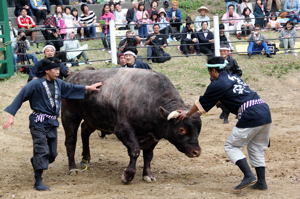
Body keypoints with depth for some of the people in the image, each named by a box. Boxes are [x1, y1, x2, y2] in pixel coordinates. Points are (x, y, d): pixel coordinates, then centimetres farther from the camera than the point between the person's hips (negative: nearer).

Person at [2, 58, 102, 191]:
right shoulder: (36, 84, -12)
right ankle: (38, 182, -3)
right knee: (42, 151, -11)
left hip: (52, 123, 7)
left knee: (52, 154, 9)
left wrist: (88, 88, 26)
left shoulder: (58, 83, 7)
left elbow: (72, 88, 24)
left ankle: (37, 166, 36)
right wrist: (11, 116, -17)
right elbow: (20, 98, -11)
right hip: (39, 122, -7)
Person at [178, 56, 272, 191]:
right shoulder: (234, 78, 24)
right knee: (256, 149, 18)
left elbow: (202, 103, 12)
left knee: (231, 146, 5)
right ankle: (261, 182, 18)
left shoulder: (217, 84, 0)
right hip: (265, 111, 8)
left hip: (250, 116, -8)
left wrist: (187, 114, 29)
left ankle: (248, 175, -8)